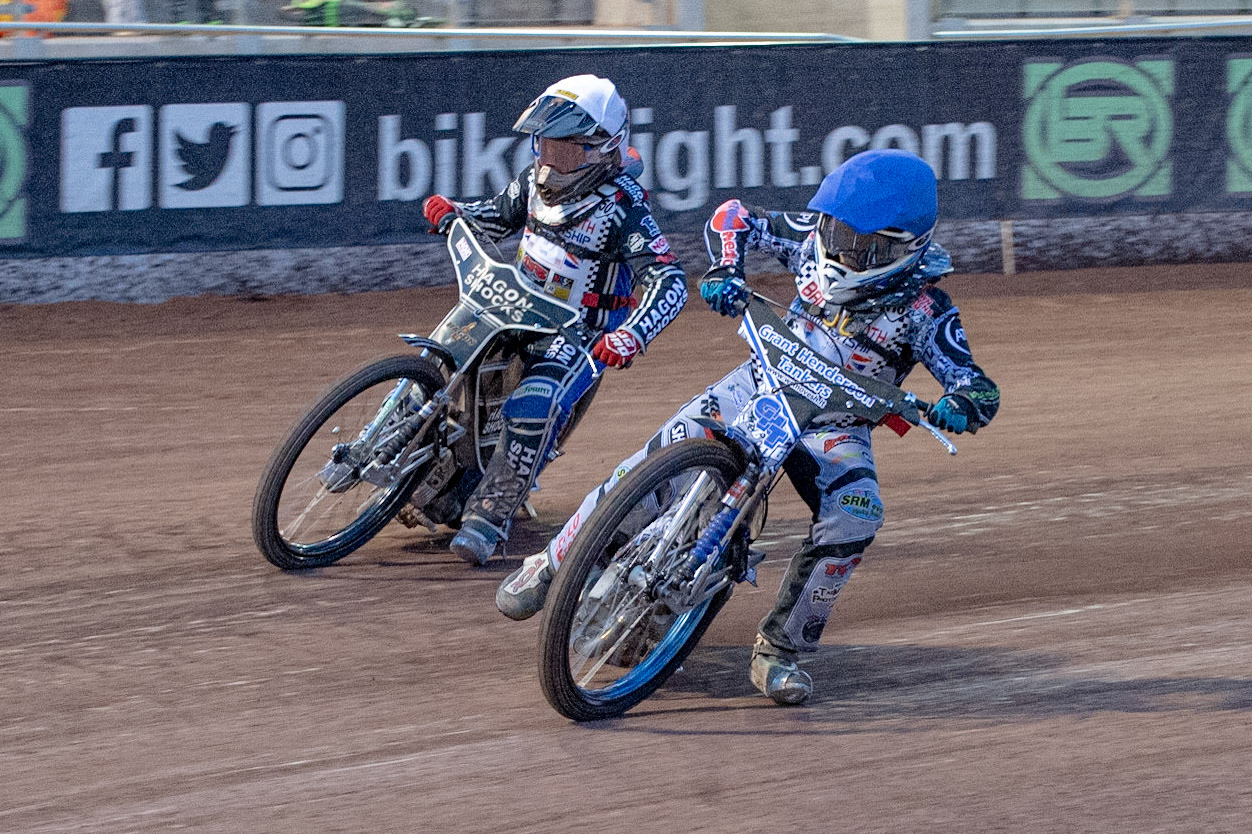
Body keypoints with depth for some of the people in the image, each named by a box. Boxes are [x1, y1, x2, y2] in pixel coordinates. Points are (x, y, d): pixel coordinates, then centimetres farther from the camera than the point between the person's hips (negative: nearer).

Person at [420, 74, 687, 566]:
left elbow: (670, 282, -26)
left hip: (582, 334, -8)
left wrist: (631, 336, -43)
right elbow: (497, 218, 21)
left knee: (533, 410, -30)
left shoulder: (622, 206, -20)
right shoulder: (537, 181, 0)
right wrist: (451, 213, 0)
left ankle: (489, 516, -22)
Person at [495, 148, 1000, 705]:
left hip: (836, 426, -2)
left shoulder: (925, 311, -18)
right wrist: (724, 270, -18)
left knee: (854, 520, -30)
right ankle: (550, 565, -2)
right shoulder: (813, 239, -9)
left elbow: (981, 392, -21)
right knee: (659, 460, -18)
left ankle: (780, 650, -15)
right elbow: (732, 217, 3)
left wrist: (959, 407, -45)